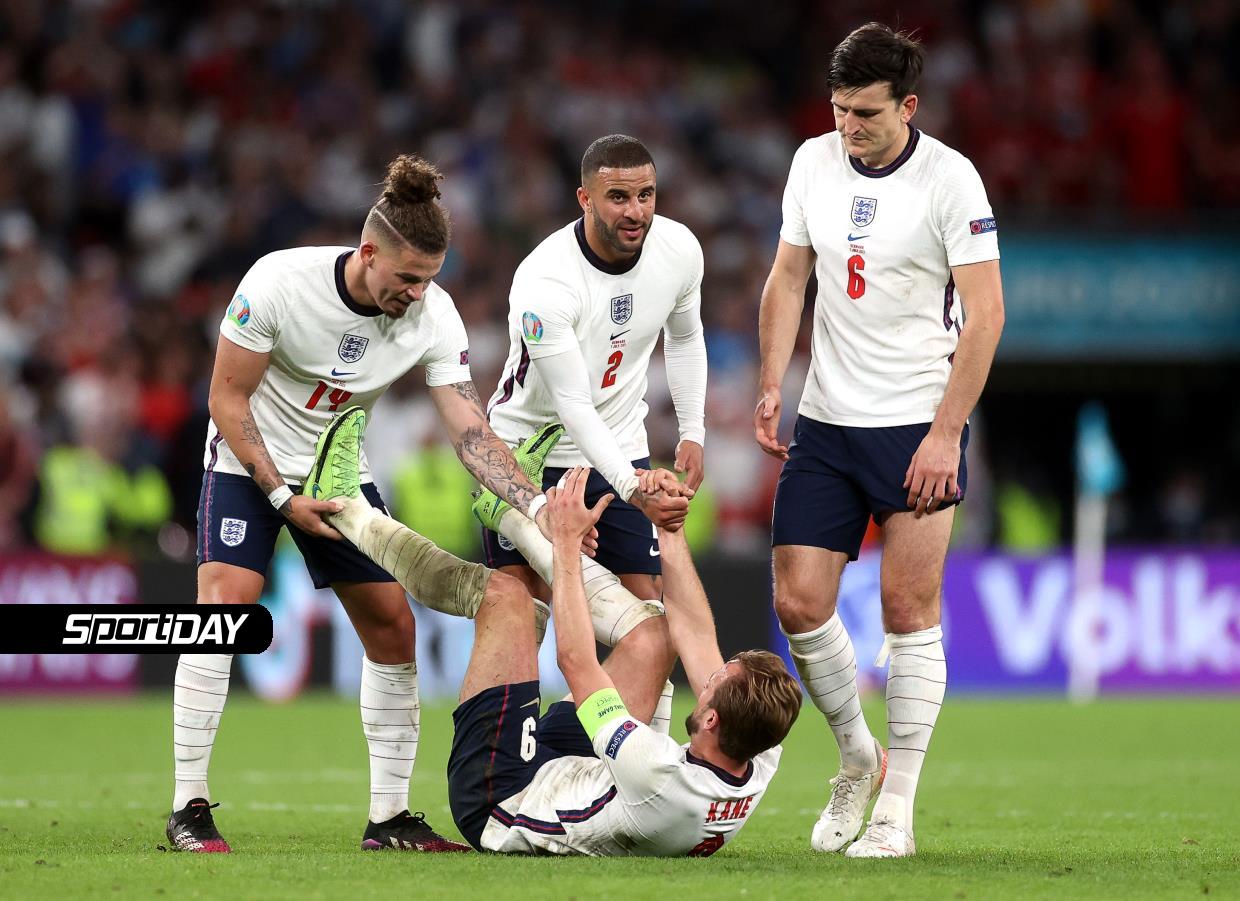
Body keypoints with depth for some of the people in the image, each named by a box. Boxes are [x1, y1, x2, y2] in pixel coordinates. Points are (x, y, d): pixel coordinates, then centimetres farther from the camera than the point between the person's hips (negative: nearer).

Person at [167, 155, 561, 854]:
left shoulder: (434, 315, -17)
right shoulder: (279, 282, -26)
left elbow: (470, 431, -19)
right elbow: (228, 398, -16)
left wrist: (538, 506, -34)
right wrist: (283, 497, -19)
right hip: (251, 463, -4)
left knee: (394, 628, -2)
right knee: (226, 603, -22)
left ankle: (390, 817, 7)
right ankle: (190, 808, -17)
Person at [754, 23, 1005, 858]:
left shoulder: (951, 179, -12)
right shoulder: (814, 161, 4)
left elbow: (986, 312, -12)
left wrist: (946, 433, -16)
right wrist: (772, 384, 3)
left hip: (919, 426, -5)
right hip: (825, 422, 5)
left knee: (909, 610, -6)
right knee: (799, 602, -1)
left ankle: (896, 811, 1)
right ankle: (858, 757, 23)